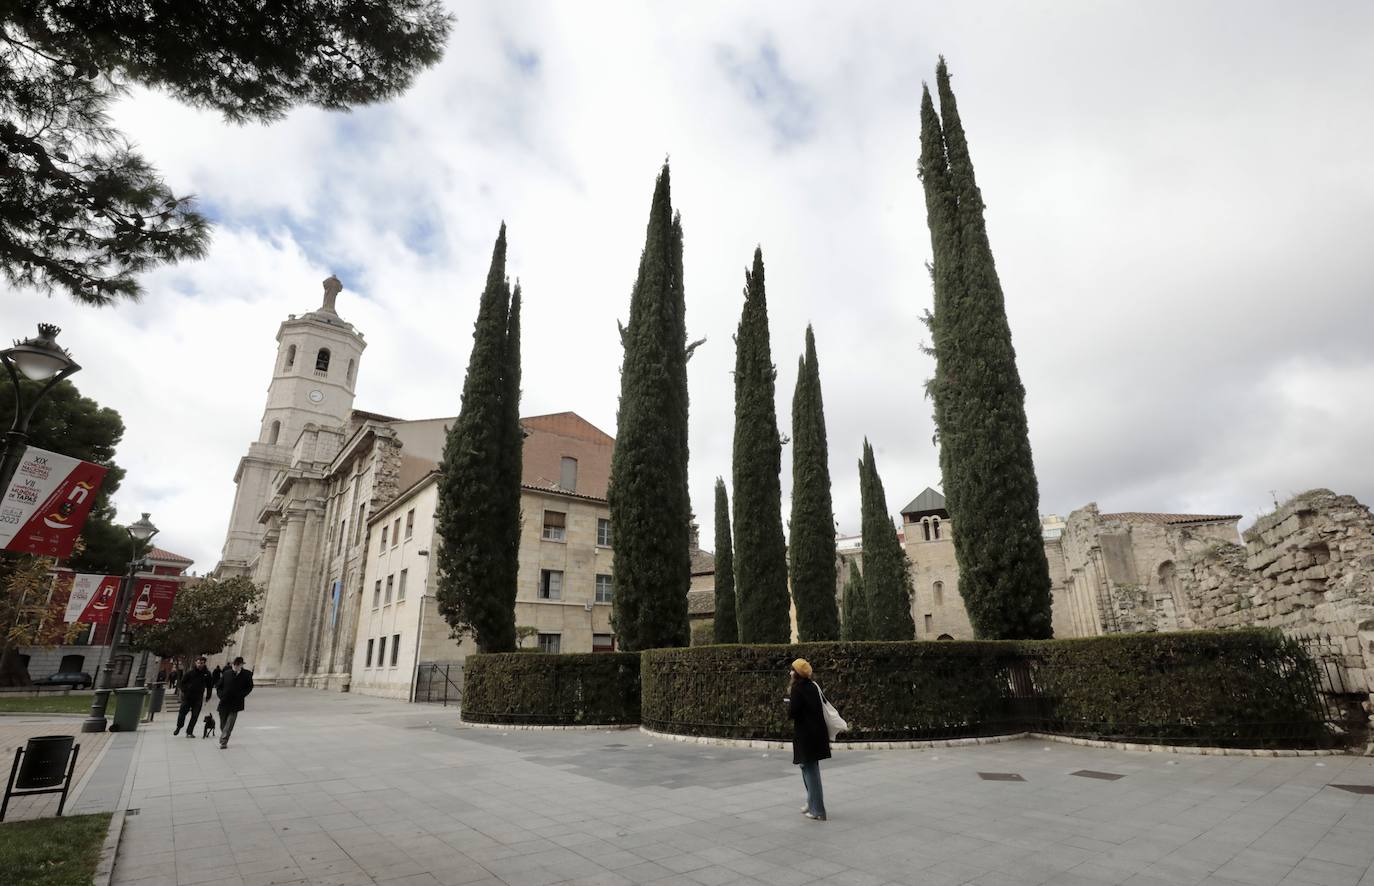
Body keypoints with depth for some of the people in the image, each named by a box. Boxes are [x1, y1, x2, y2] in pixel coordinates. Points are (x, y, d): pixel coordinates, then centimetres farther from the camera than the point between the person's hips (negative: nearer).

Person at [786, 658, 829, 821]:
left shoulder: (797, 689, -17)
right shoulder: (812, 687, 6)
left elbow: (792, 713, -20)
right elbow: (821, 707, 12)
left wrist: (789, 695, -8)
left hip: (805, 735, -8)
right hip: (817, 732, 8)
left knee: (810, 770, 1)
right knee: (811, 768, 21)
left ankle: (817, 810, 8)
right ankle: (812, 803, 33)